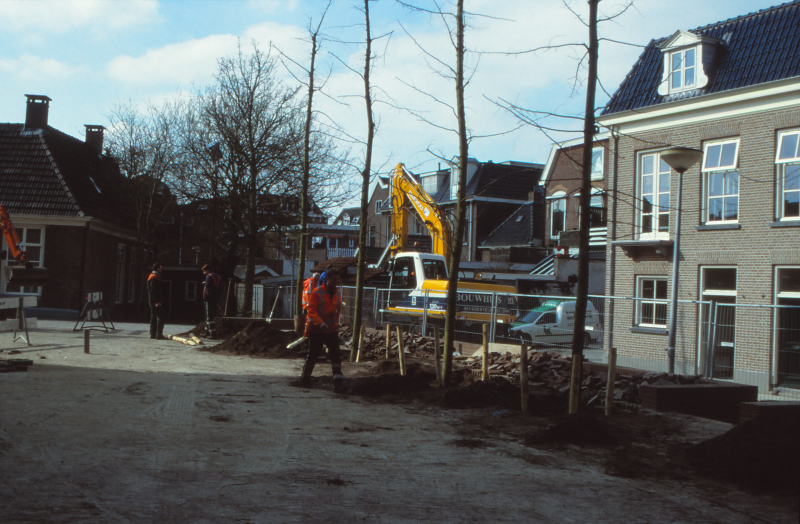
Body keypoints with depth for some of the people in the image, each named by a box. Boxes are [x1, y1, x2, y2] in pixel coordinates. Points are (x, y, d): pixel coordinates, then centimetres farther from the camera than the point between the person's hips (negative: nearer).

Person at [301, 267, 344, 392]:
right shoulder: (317, 293, -10)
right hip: (316, 329, -3)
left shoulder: (338, 294, 6)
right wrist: (320, 323, -29)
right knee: (312, 355, 7)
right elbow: (312, 311, -16)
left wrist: (335, 324, 9)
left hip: (332, 330, 3)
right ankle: (305, 378, 25)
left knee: (335, 355, -9)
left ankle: (338, 381, -12)